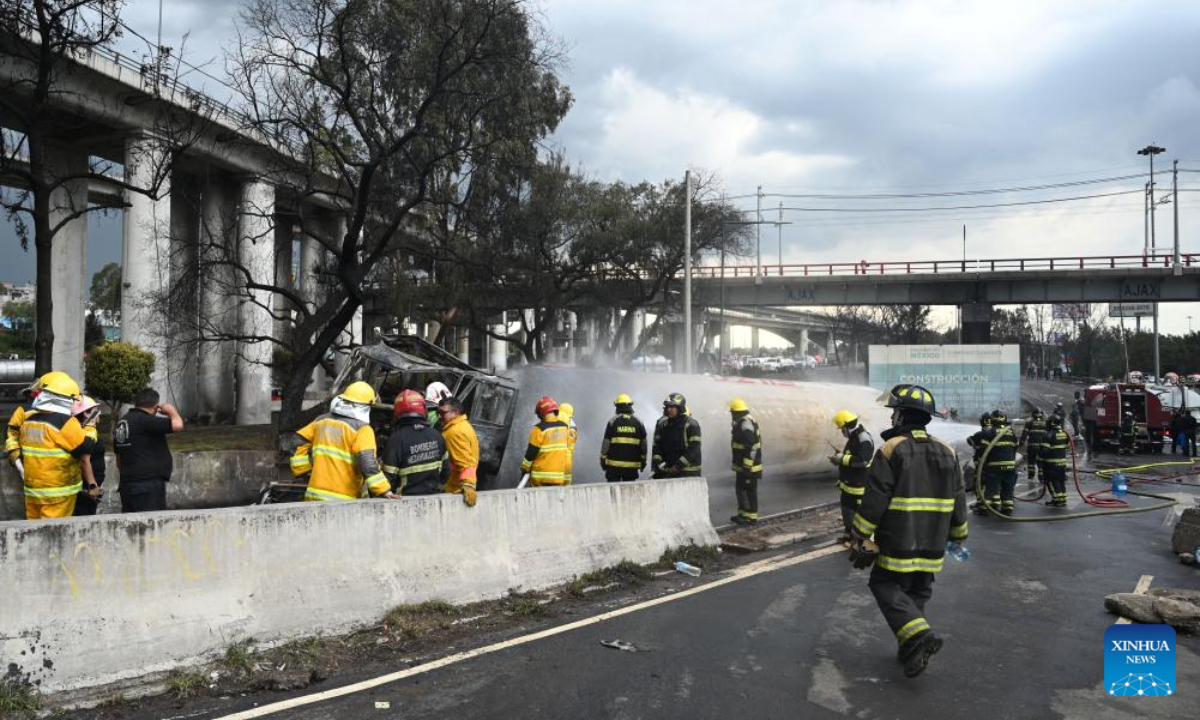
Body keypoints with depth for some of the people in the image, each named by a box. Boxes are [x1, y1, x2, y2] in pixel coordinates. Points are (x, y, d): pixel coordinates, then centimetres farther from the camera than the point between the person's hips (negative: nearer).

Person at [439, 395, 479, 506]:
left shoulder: (455, 432, -18)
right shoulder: (463, 425, 13)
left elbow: (465, 463, -26)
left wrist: (468, 486, -34)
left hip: (455, 491, -10)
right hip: (457, 488, 10)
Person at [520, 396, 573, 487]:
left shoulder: (539, 429, -12)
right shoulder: (564, 427, 4)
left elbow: (531, 452, -9)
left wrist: (525, 469, 2)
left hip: (541, 476, -4)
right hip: (559, 476, 4)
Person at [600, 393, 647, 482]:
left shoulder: (613, 421, -2)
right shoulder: (638, 423, 5)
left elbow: (606, 442, -3)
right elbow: (643, 444, 7)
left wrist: (603, 459, 5)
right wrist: (643, 460, 15)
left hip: (614, 464, -2)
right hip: (632, 465, 2)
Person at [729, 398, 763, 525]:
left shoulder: (745, 424, -19)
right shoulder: (746, 422, 14)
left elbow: (751, 448, -25)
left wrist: (747, 466, -25)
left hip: (748, 467, -10)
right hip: (743, 466, 10)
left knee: (750, 491, -3)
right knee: (740, 488, 16)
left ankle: (751, 517, 5)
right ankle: (743, 514, 23)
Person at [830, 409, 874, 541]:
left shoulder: (864, 439, -20)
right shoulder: (853, 437, 13)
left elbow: (862, 460, -30)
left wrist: (842, 459, -21)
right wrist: (839, 458, 4)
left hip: (859, 484, -11)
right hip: (849, 483, 11)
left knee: (860, 511, -6)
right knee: (847, 507, 19)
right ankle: (849, 534, 32)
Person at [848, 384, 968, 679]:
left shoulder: (892, 450, -13)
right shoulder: (946, 452, 7)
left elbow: (874, 501, -14)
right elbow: (958, 501, 14)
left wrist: (860, 537, -6)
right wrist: (959, 534, 26)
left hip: (898, 543, -6)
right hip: (932, 545, 6)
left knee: (886, 586, 4)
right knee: (918, 593, 15)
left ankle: (919, 636, -14)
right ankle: (912, 652, 18)